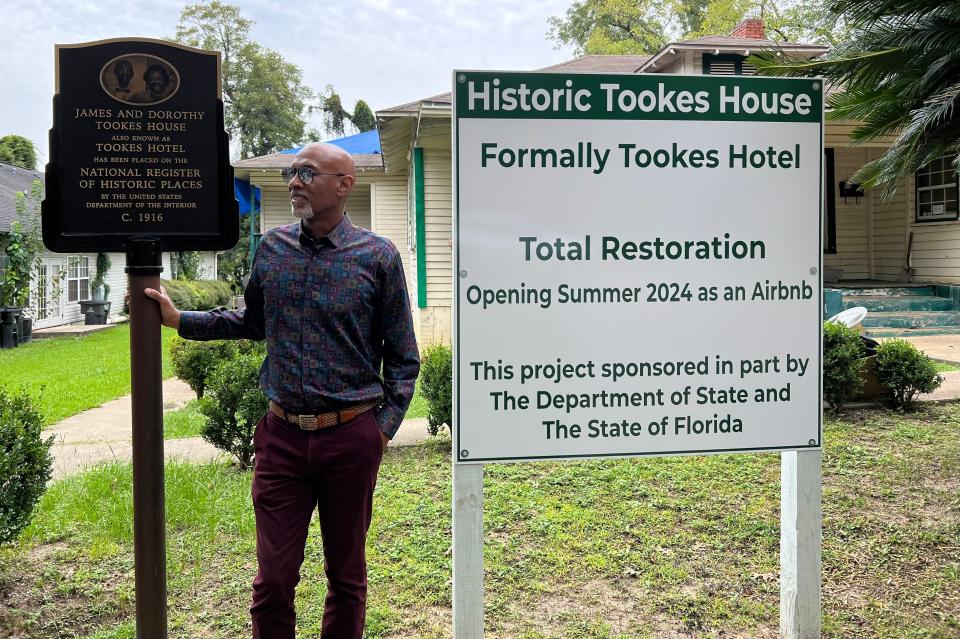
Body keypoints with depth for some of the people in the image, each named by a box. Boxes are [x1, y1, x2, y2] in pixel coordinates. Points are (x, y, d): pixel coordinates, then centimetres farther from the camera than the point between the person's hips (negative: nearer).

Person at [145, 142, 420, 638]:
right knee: (274, 577, 7)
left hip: (351, 437, -2)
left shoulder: (378, 257, -4)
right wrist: (179, 320, 12)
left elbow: (402, 356, 1)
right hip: (283, 435, 2)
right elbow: (253, 322, 20)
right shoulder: (272, 248, 5)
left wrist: (386, 424, -6)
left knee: (346, 574, 13)